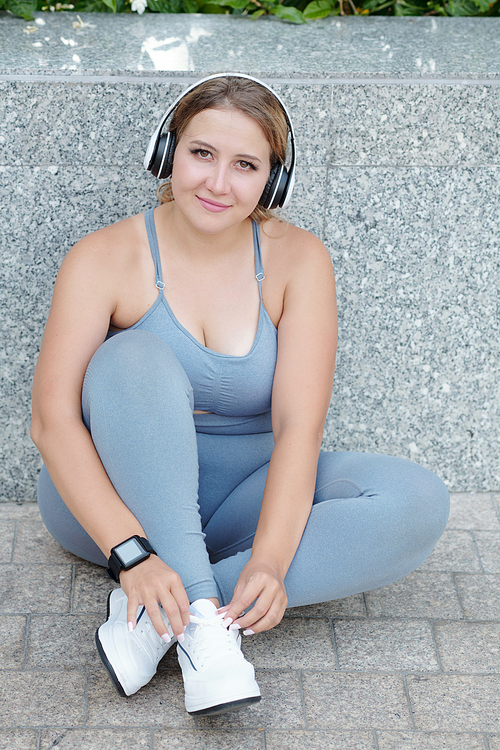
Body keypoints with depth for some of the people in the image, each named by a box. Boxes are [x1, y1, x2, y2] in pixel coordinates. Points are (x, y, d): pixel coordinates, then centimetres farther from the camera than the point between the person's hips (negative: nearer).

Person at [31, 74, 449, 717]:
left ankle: (158, 613, -28)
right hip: (116, 500, -2)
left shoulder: (297, 261, -6)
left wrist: (269, 562, -32)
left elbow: (298, 426, -16)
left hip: (241, 497, 2)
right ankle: (199, 614, -36)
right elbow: (52, 420, -19)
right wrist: (131, 553, -33)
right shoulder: (105, 259, -10)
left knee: (417, 502, -21)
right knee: (135, 356, -30)